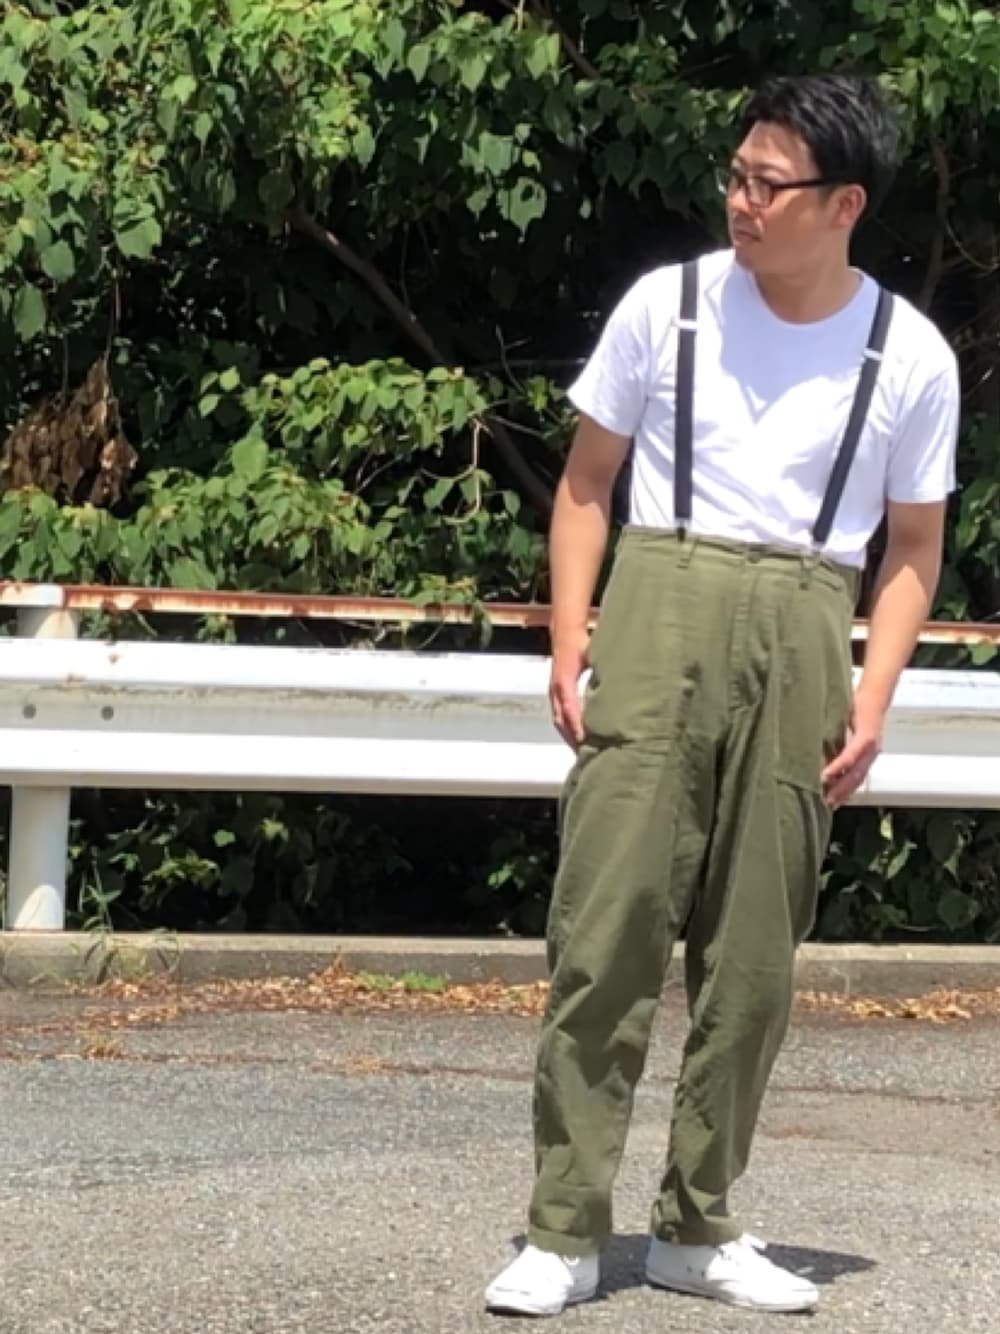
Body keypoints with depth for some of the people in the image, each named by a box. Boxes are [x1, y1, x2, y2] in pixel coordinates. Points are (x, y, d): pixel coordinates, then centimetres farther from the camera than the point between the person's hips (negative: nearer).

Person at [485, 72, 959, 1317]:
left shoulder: (911, 358, 2)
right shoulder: (667, 305, 0)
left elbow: (913, 547, 10)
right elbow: (585, 482, 8)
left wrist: (873, 696, -2)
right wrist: (569, 643, -2)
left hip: (800, 643, 2)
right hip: (660, 612, -1)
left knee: (752, 955, 5)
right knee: (609, 925, -9)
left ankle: (696, 1225, 18)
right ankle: (564, 1231, -5)